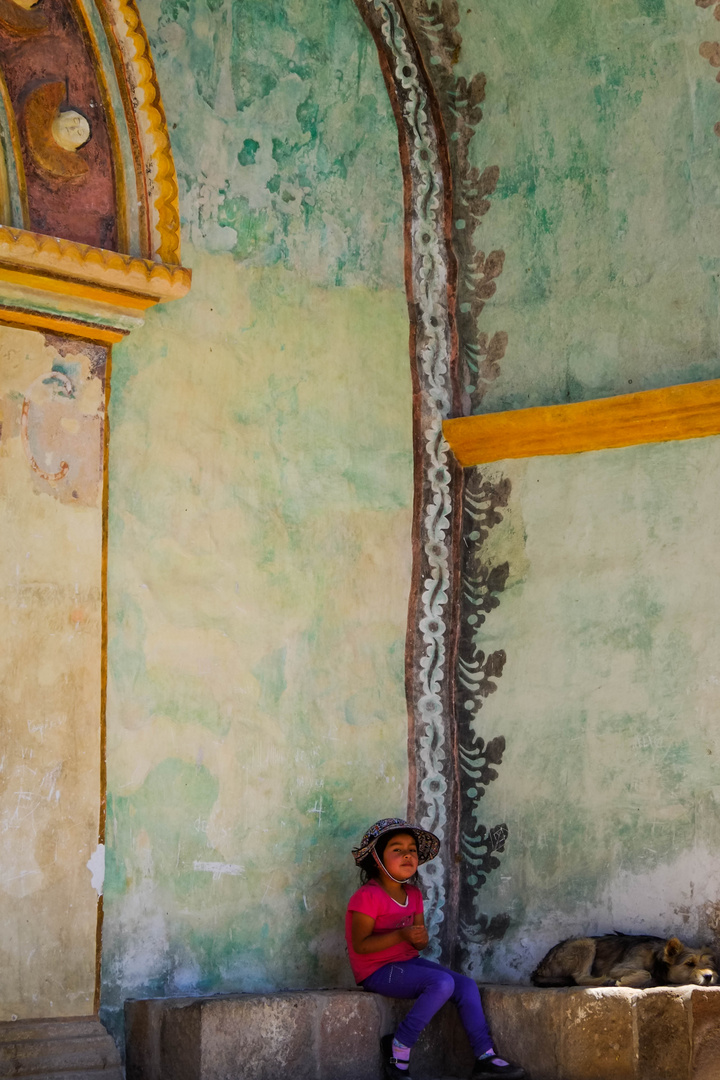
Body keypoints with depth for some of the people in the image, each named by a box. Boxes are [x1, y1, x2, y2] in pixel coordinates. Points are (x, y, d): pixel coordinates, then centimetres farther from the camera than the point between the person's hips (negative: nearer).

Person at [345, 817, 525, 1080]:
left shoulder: (413, 895, 9)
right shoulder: (368, 896, -16)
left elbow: (420, 943, 13)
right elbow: (360, 944, -21)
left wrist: (420, 938, -13)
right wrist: (401, 935, -30)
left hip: (408, 962, 9)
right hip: (377, 971, -9)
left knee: (466, 986, -4)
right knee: (442, 983, -27)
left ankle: (485, 1058, -2)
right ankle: (398, 1049, -16)